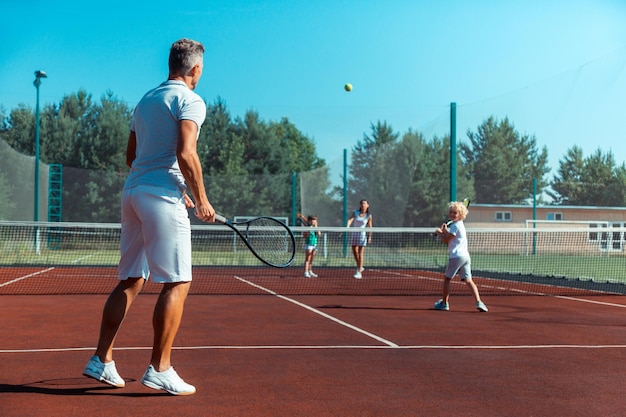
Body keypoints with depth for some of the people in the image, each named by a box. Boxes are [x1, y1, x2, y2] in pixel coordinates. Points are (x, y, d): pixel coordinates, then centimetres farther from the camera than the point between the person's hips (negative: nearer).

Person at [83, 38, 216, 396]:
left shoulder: (147, 100, 21)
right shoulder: (190, 100, -4)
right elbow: (185, 154, -17)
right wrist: (202, 200, -8)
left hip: (132, 192, 8)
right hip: (162, 196, -8)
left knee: (131, 280, 12)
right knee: (177, 283, -4)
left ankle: (102, 360, 10)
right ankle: (159, 369, -5)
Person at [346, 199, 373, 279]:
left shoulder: (369, 216, -3)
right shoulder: (355, 213, -2)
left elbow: (370, 226, 5)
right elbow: (350, 220, -19)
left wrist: (370, 237, 3)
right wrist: (347, 226, -38)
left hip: (362, 234, -3)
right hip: (353, 234, 3)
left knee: (360, 254, -9)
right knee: (355, 253, 13)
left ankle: (359, 273, -10)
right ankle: (359, 267, 35)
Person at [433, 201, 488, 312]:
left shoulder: (455, 225, -10)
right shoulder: (460, 225, 20)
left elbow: (445, 240, -7)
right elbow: (449, 239, 25)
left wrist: (439, 232, 8)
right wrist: (444, 230, 12)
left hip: (456, 256, -9)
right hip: (465, 256, 9)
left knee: (446, 278, 6)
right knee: (468, 280, 1)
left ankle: (444, 303, 13)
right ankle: (478, 302, -13)